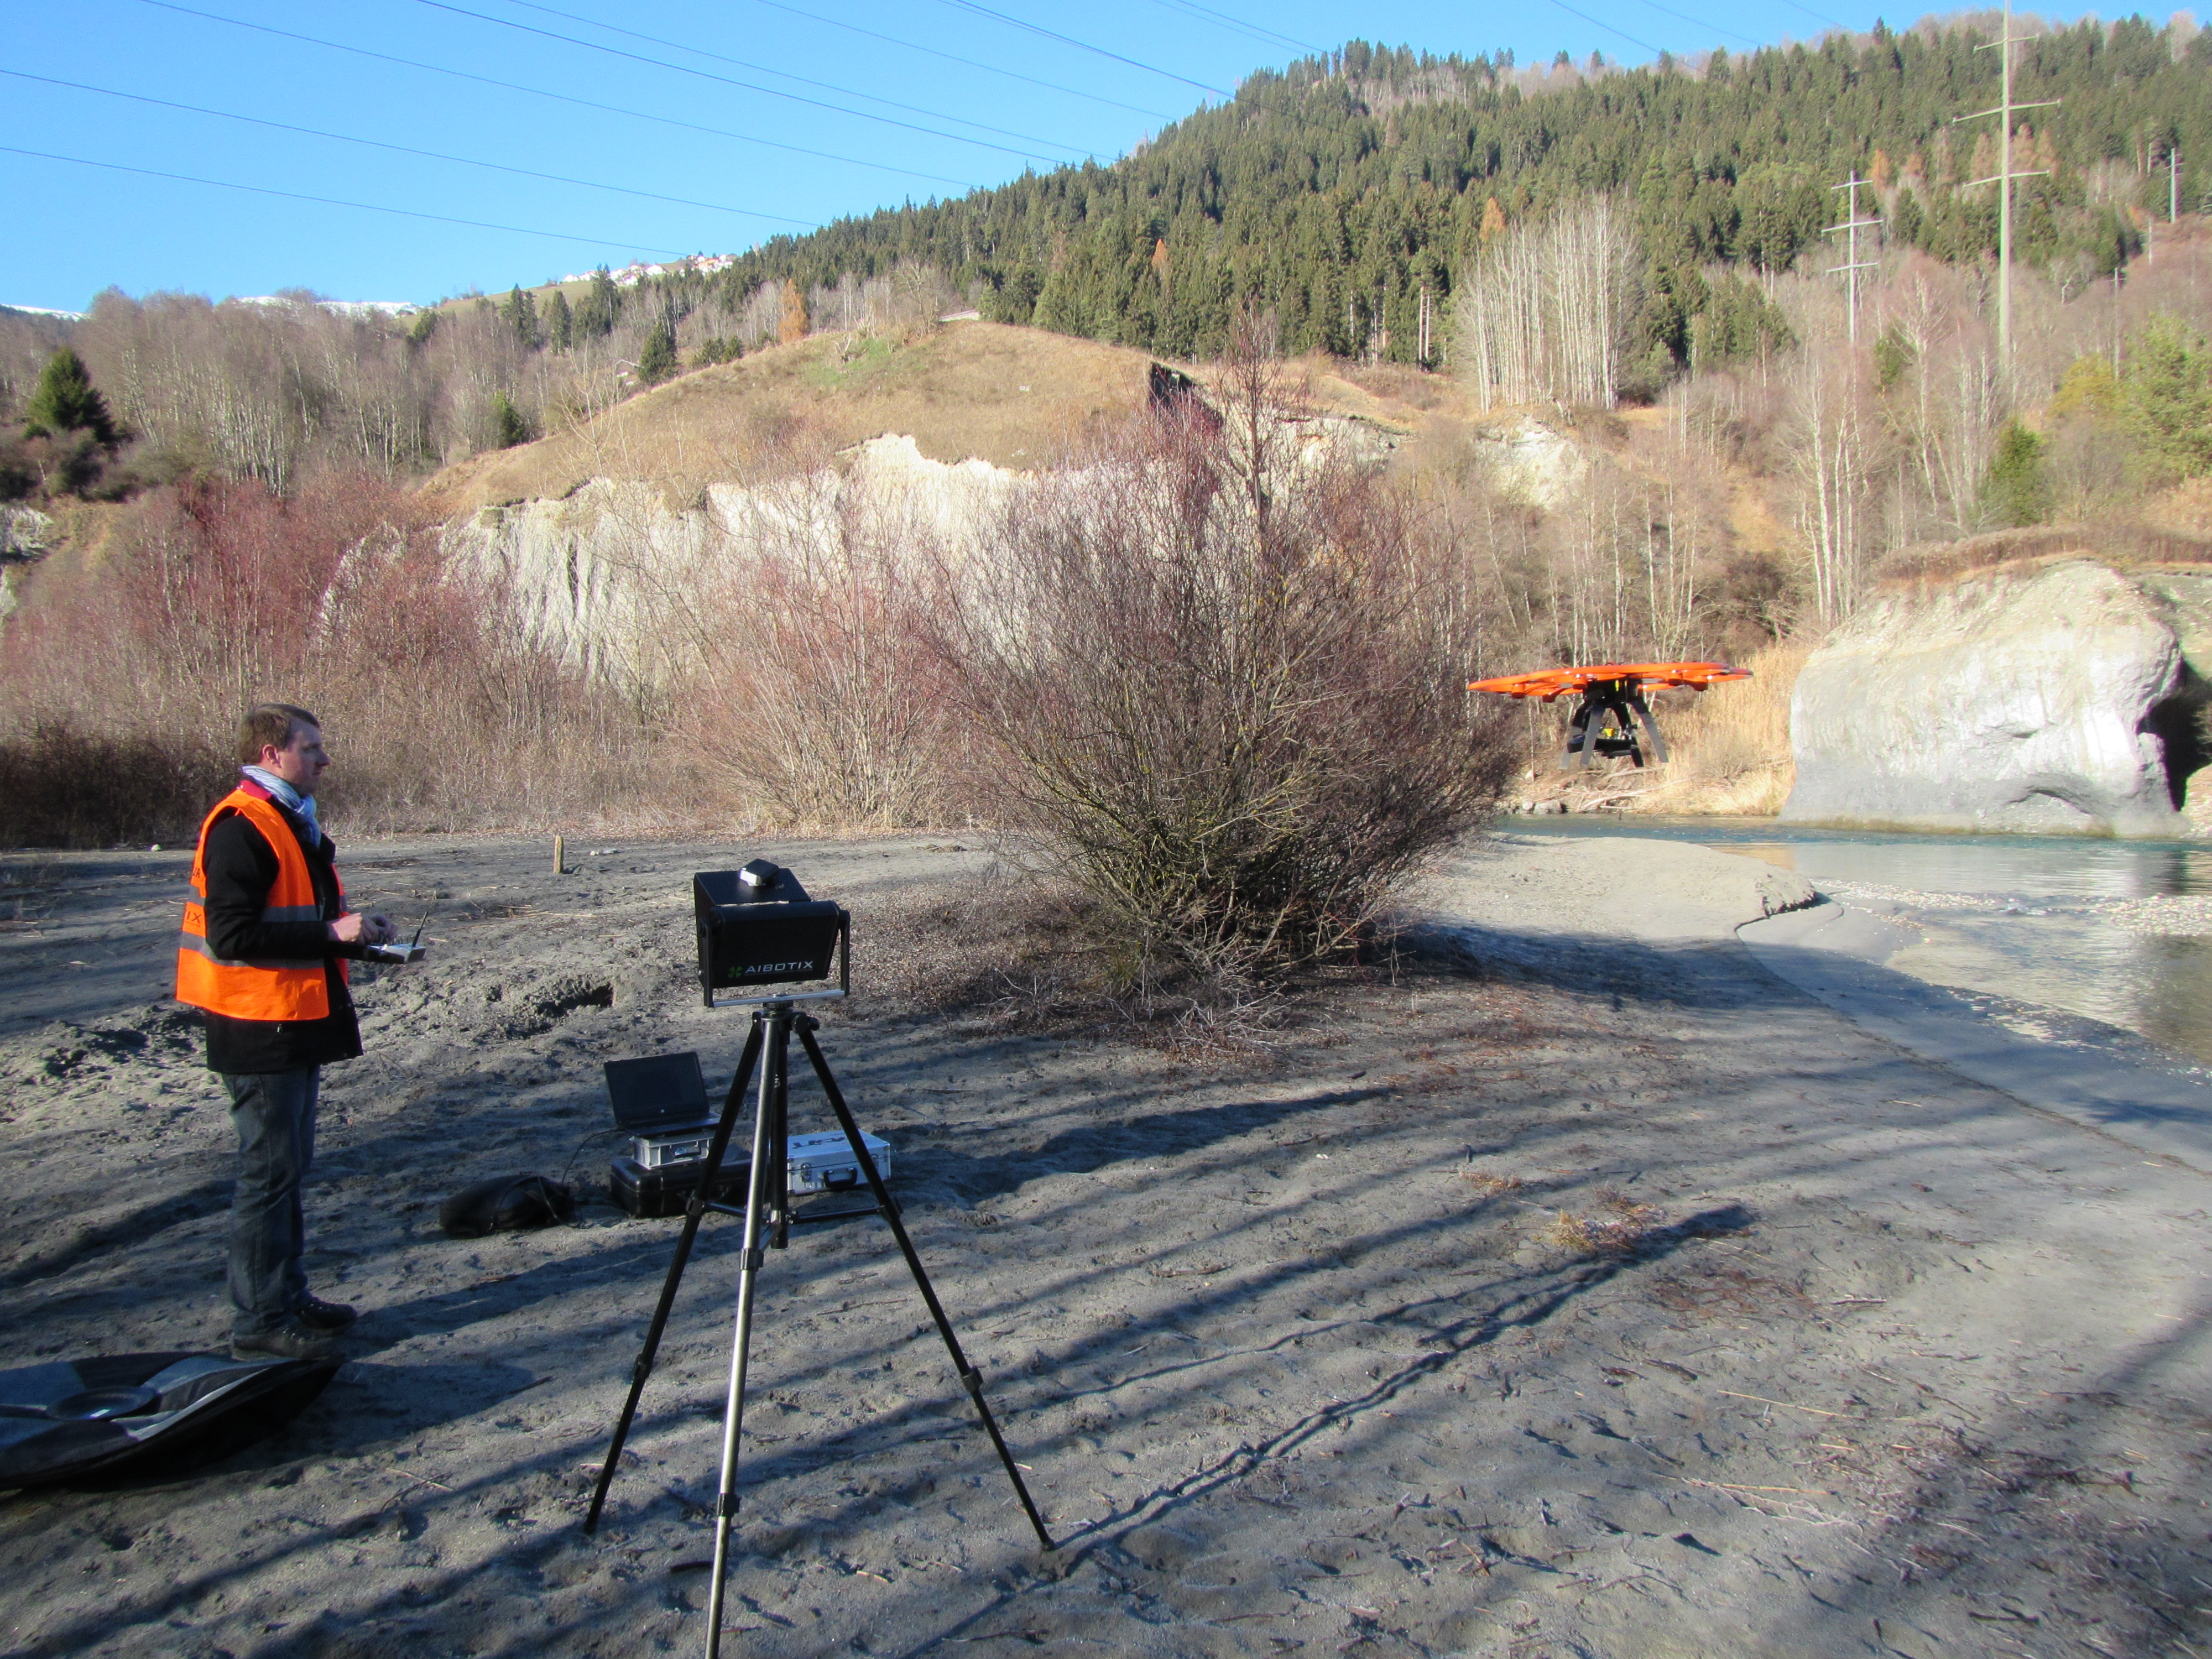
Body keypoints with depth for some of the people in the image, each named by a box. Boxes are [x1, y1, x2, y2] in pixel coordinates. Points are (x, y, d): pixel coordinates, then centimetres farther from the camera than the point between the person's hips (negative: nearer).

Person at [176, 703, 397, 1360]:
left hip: (297, 1027, 10)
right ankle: (260, 1319, 7)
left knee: (289, 1168, 16)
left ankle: (289, 1297, 26)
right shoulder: (240, 829, -17)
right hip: (260, 1032, -10)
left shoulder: (292, 823, 15)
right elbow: (232, 935, -24)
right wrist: (331, 933, -22)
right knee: (269, 1171, -2)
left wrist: (356, 931, 8)